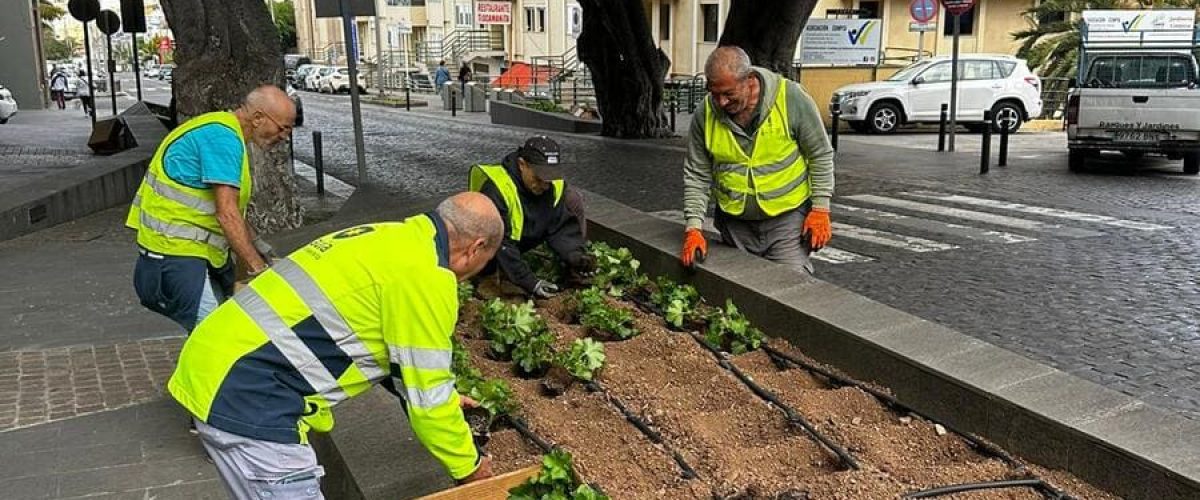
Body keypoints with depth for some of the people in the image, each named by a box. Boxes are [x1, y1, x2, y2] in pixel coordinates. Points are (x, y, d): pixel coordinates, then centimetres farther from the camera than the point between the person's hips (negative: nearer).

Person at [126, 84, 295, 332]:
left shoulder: (226, 133, 16)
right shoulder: (223, 136, -17)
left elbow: (233, 210, 22)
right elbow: (227, 214, -23)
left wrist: (258, 247, 16)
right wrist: (259, 269, -22)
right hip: (174, 254, -10)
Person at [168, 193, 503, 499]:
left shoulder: (390, 240, 14)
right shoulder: (423, 274, -15)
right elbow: (427, 397, -8)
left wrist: (444, 400, 36)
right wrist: (469, 467, 7)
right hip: (248, 397, -10)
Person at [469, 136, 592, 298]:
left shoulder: (555, 184, -17)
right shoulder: (495, 189, -35)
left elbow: (560, 229, -12)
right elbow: (500, 244, -35)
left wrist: (575, 255, -32)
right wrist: (529, 282, -38)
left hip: (528, 236, 4)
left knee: (573, 200, -12)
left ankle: (575, 274, -6)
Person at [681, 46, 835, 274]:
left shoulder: (791, 97, -14)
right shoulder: (706, 114, -7)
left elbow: (821, 155, -5)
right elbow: (696, 176, -1)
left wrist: (820, 209, -8)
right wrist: (693, 227, -9)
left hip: (788, 217, -3)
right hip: (734, 222, 3)